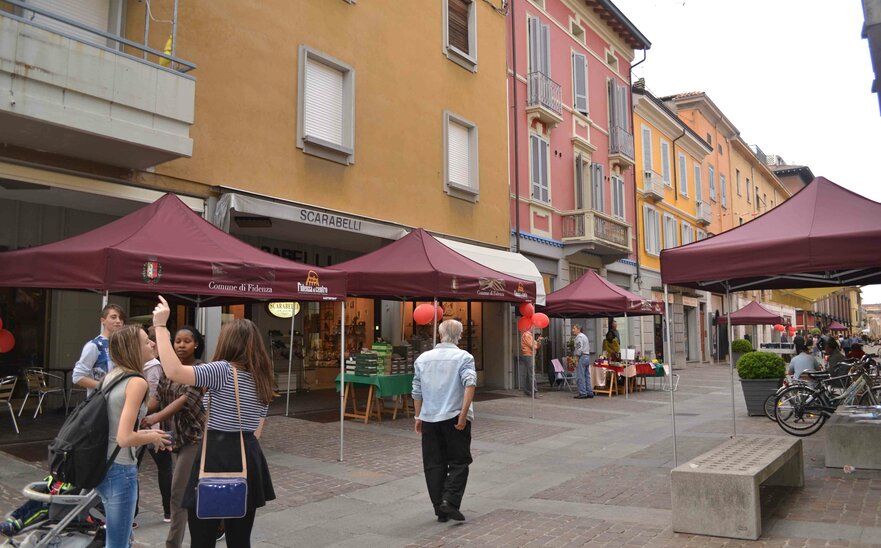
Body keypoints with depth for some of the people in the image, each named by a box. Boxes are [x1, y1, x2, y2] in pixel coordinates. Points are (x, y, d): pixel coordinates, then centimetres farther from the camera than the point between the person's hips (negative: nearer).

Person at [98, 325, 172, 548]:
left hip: (101, 464, 9)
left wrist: (144, 432, 13)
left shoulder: (111, 376, 6)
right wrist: (153, 437, -7)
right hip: (120, 470, -9)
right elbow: (124, 438, -25)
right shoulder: (137, 382, -19)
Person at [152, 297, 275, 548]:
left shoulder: (223, 370, -13)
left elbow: (174, 371, -25)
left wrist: (160, 326, -19)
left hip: (216, 458, -7)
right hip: (249, 459, 7)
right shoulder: (261, 379, 12)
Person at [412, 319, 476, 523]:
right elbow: (470, 384, -19)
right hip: (454, 418, -3)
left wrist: (418, 417, 19)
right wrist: (463, 414, -19)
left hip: (429, 418, 3)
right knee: (459, 462, 8)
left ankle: (440, 509, 13)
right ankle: (450, 501, -6)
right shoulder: (464, 357, -3)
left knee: (434, 465, 10)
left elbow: (417, 391, 11)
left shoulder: (423, 358, 8)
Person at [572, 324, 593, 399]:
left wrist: (576, 357, -16)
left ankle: (582, 393, -9)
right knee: (587, 376, 12)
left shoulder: (579, 337, -11)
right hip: (587, 356, 10)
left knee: (580, 376, -8)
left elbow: (579, 349, -21)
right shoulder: (584, 336, 21)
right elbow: (588, 347, 23)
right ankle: (589, 392, 13)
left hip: (582, 357, -10)